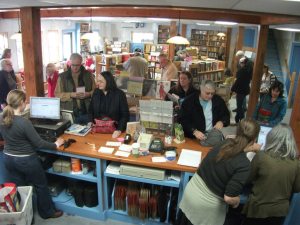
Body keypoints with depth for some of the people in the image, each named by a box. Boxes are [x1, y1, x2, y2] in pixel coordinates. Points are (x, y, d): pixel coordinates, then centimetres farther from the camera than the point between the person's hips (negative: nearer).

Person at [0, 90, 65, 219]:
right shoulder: (24, 122, -28)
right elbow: (39, 144, -22)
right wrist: (56, 145, -8)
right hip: (26, 160, -6)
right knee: (41, 186, 14)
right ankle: (47, 212, 31)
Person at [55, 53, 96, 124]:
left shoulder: (88, 75, 7)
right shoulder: (62, 77, 3)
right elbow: (57, 94, -2)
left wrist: (89, 94, -12)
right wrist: (71, 95, -17)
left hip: (87, 112, 1)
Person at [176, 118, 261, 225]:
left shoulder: (226, 143, -6)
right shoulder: (244, 165, -25)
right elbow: (228, 198, -25)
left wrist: (250, 148, 36)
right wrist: (236, 202, -3)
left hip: (190, 192, 5)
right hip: (205, 207, -5)